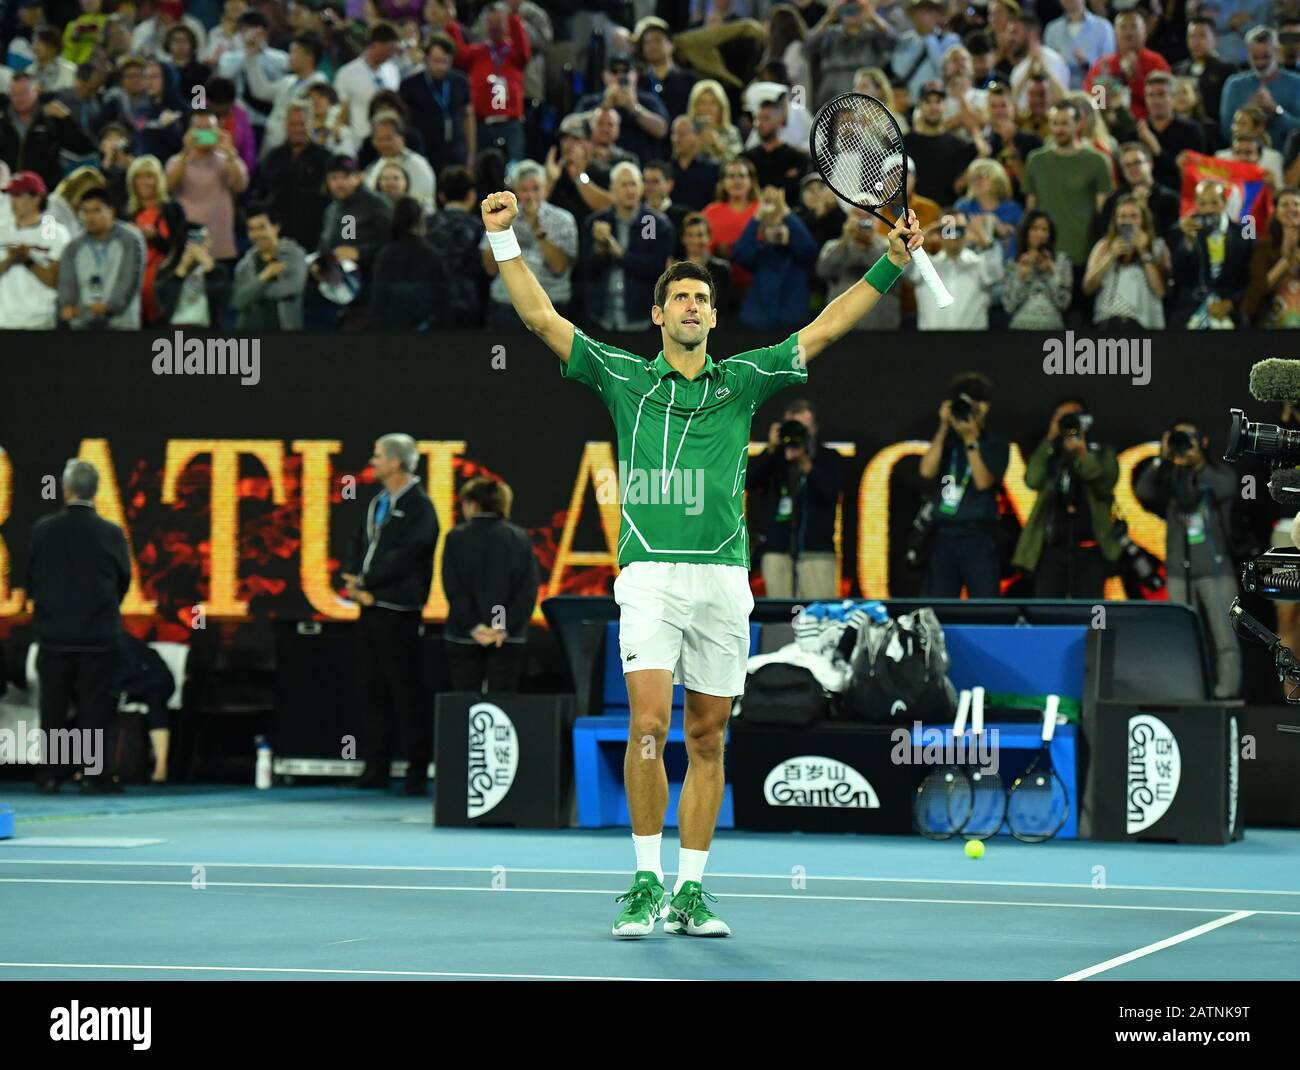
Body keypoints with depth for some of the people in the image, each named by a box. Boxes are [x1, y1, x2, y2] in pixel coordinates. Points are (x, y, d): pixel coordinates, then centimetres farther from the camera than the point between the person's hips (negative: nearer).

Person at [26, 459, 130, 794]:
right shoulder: (111, 534, -8)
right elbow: (123, 581, 3)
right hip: (98, 636, -1)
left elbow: (30, 579, 3)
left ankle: (50, 775, 9)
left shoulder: (43, 530, -7)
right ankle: (93, 773, 2)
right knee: (94, 705, 4)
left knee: (53, 707, 8)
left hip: (54, 634, 1)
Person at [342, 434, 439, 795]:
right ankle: (375, 768, 15)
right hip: (369, 606, 9)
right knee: (374, 688, 10)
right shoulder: (378, 502, 16)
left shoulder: (417, 506, -11)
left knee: (405, 691, -5)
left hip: (397, 612, -9)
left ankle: (417, 772, -1)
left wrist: (364, 582, -14)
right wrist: (352, 579, -1)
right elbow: (359, 542, 16)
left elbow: (403, 556, -18)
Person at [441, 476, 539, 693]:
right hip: (510, 639, 2)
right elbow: (528, 591, -2)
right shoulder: (520, 539, 4)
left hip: (464, 637, -2)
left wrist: (474, 626, -9)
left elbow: (454, 590, -9)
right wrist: (505, 628, -6)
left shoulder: (456, 538, -3)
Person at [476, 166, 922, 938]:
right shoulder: (624, 377, 9)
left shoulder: (742, 381, 13)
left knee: (708, 741, 5)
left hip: (724, 578, 2)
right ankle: (647, 881, -6)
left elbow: (823, 330, 13)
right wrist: (506, 240, 0)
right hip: (651, 576, -2)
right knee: (648, 727, -15)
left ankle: (691, 890, 11)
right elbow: (541, 317, 7)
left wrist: (891, 265, 7)